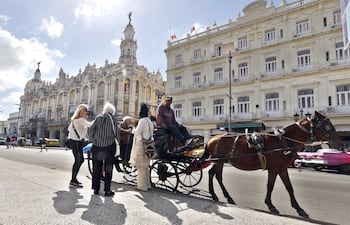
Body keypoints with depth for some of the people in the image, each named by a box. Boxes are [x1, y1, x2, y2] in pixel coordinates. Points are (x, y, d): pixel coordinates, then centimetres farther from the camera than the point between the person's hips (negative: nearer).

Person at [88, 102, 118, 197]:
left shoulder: (98, 118, 3)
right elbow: (116, 134, -3)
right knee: (108, 169, 7)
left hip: (97, 146, 2)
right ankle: (107, 190, 9)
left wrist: (93, 140, 10)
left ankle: (96, 189, 21)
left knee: (97, 168, 13)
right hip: (109, 147, -2)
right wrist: (117, 147, 9)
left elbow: (90, 130, -3)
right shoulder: (113, 120, -1)